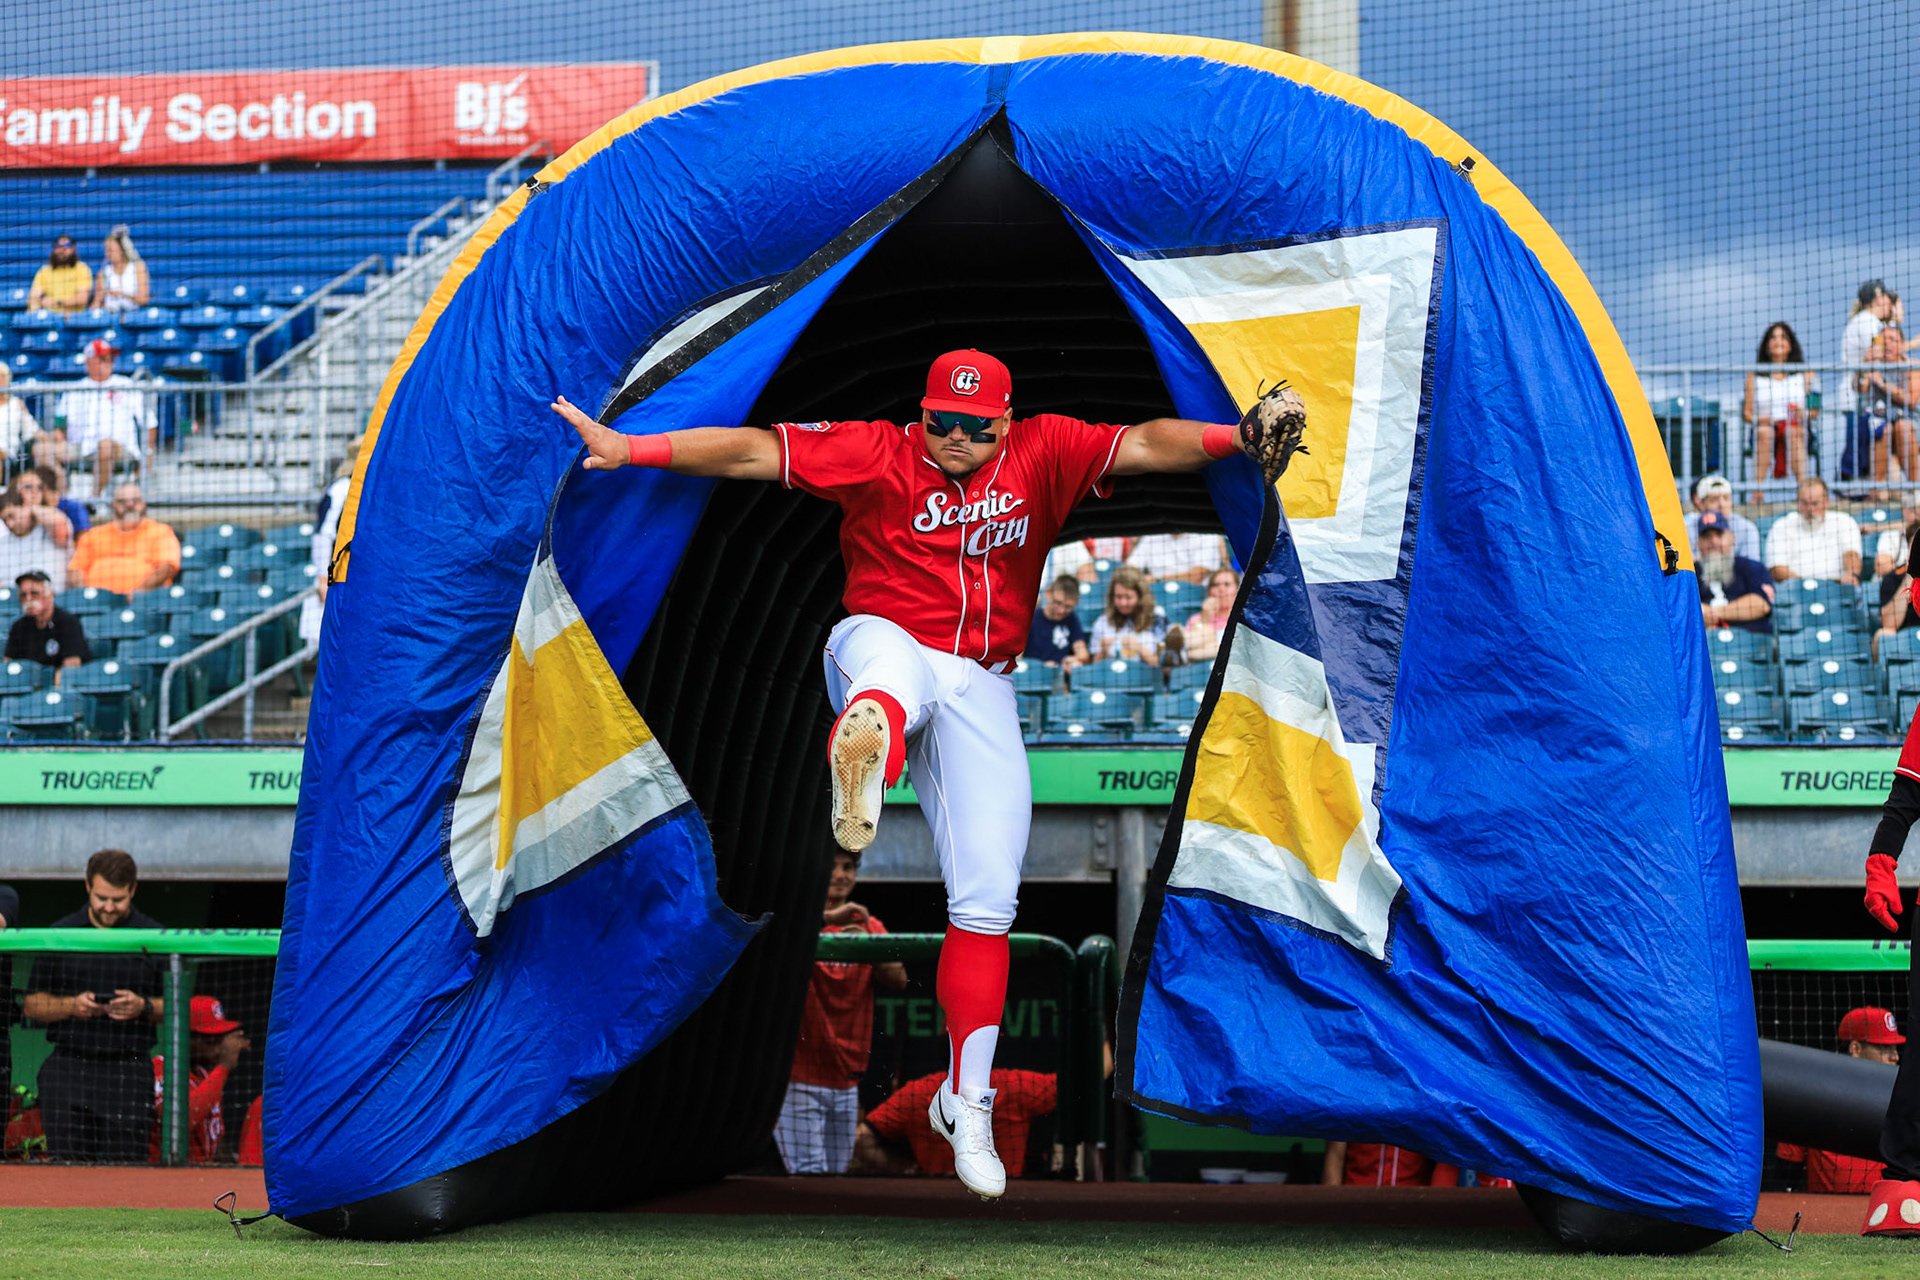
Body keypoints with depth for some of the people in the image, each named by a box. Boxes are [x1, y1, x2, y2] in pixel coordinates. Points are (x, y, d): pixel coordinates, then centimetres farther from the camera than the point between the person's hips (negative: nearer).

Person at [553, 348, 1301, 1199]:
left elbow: (1141, 445, -7)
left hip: (981, 690, 3)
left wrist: (1233, 439, -25)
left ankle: (966, 1103, 10)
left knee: (986, 901, -2)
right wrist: (631, 450, -19)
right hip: (883, 646, -3)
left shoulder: (1044, 454, 4)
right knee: (891, 672, -43)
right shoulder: (877, 453, -3)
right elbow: (753, 451, -10)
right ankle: (864, 747, -82)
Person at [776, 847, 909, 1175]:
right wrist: (827, 918, -33)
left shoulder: (868, 925, 14)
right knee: (810, 1175, -14)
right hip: (798, 1079, -5)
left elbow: (898, 981, -1)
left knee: (838, 1177, 6)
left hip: (846, 1083, 5)